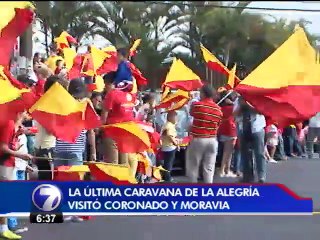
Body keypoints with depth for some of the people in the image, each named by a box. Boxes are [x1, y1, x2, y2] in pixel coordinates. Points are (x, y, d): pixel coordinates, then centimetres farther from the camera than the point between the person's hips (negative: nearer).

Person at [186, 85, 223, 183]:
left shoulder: (197, 105, -10)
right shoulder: (218, 109, 3)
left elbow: (191, 113, 10)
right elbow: (218, 124, 7)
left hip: (197, 139, -4)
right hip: (212, 140, 4)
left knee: (193, 165, 9)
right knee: (209, 167, 6)